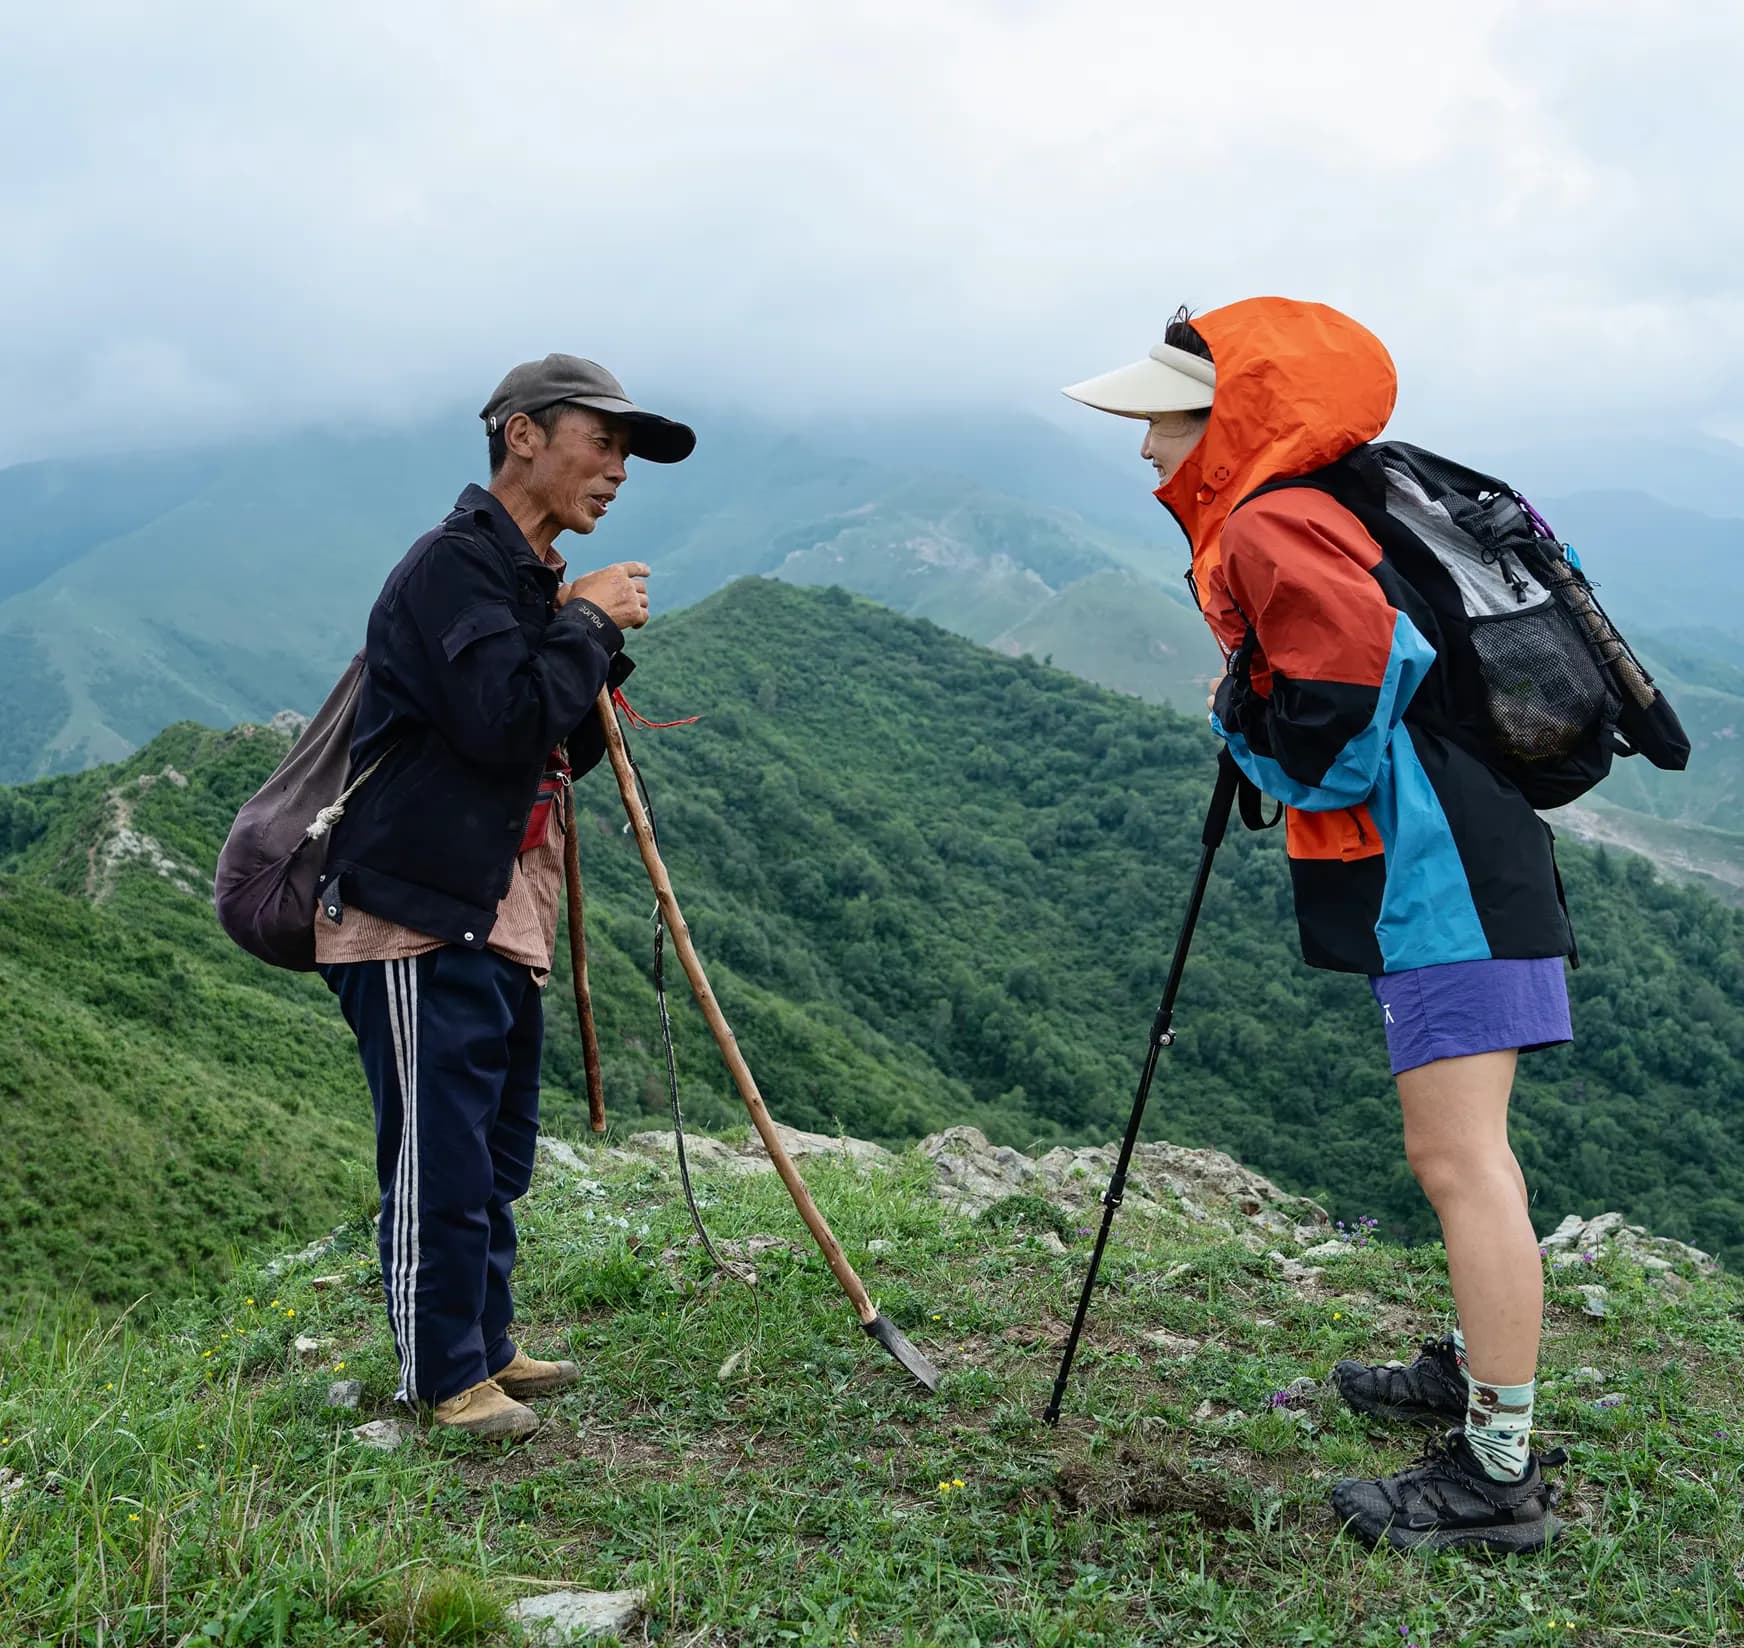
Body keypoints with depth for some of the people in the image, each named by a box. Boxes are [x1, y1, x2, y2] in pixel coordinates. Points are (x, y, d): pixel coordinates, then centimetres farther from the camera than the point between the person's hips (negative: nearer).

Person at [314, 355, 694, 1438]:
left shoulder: (537, 581, 18)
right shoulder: (454, 565, -13)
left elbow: (565, 755, 19)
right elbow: (506, 722, -26)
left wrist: (605, 649, 3)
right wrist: (591, 625, -12)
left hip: (503, 923, 10)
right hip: (419, 918, -10)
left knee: (497, 1155, 16)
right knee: (439, 1155, -3)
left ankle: (486, 1348, 28)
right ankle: (444, 1378, 8)